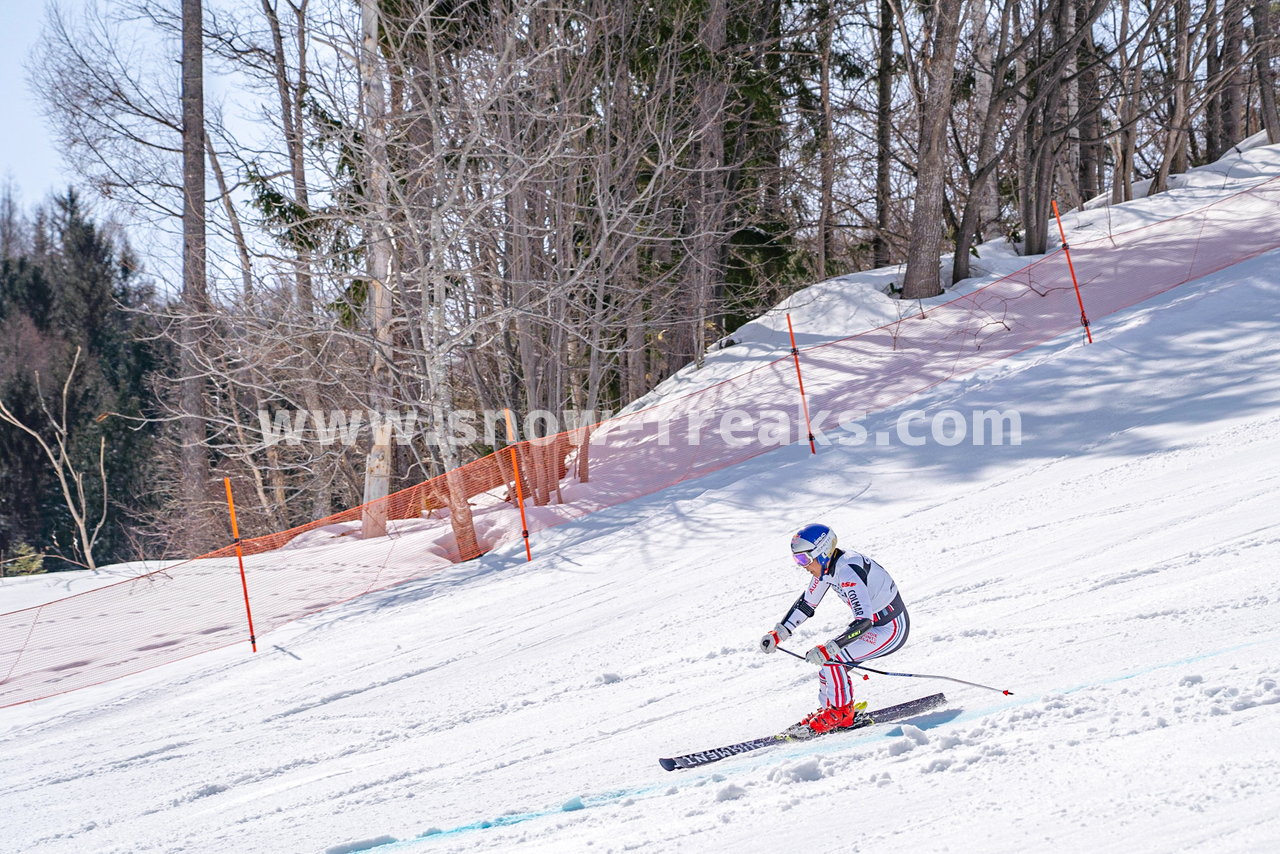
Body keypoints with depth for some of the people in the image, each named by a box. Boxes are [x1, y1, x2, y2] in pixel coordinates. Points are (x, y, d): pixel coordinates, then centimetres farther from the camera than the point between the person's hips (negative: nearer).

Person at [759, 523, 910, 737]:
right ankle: (829, 709, 12)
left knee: (833, 658, -19)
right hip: (873, 624, 9)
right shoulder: (825, 565, -2)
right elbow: (805, 604, 11)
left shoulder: (847, 570, -30)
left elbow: (864, 621, -36)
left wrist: (829, 649, -41)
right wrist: (778, 634, 2)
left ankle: (842, 713, -4)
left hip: (892, 629, -9)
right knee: (825, 657, 3)